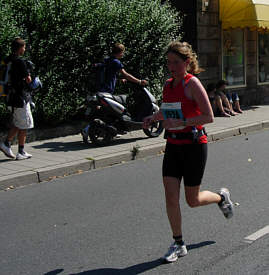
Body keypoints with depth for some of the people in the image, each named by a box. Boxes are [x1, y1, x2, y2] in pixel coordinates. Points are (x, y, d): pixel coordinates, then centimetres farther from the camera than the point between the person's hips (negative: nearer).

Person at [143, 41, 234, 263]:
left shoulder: (192, 84, -13)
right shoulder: (168, 85, 8)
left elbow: (209, 116, -17)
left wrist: (181, 123, -27)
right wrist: (153, 117, 4)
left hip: (194, 144, -6)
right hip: (173, 145, 6)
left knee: (192, 200, 6)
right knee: (171, 196, -1)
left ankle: (222, 197, 38)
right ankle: (178, 244, 14)